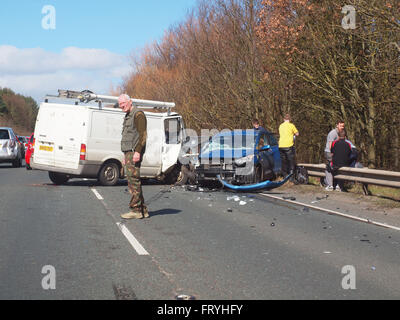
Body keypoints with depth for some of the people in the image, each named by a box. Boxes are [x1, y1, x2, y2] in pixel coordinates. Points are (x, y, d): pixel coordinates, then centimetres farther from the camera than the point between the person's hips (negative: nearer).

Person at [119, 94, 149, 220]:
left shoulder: (138, 114, -8)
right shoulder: (128, 117, 22)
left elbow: (142, 134, -16)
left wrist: (137, 152, -24)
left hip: (134, 152, -10)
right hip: (129, 153, 10)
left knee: (133, 180, -12)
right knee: (133, 181, 9)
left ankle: (136, 210, -11)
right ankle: (143, 210, 12)